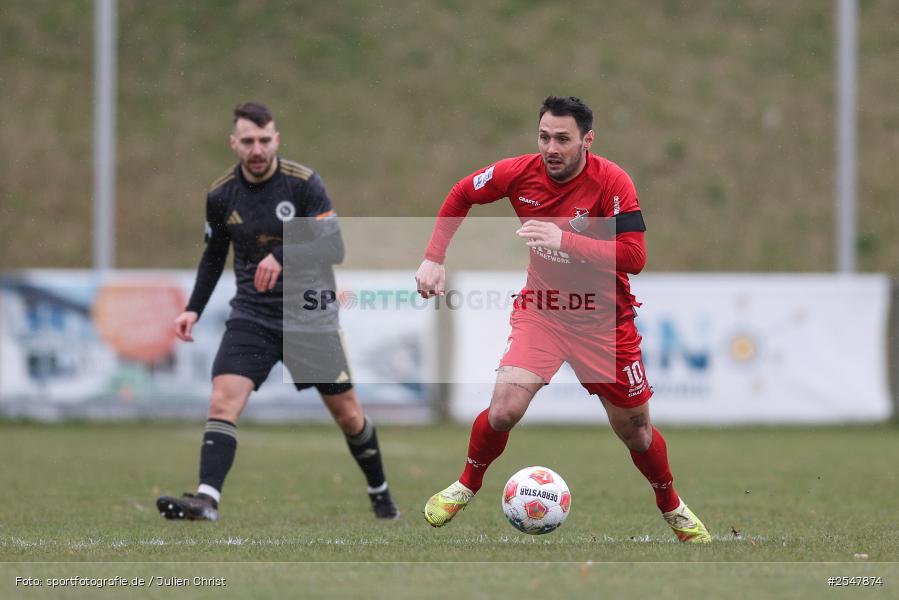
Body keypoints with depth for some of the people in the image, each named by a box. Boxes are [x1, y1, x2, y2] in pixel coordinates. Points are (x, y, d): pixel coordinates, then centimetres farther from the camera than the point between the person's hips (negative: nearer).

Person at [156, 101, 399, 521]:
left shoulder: (304, 183, -12)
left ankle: (380, 494, 30)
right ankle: (206, 500, -28)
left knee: (347, 412, 7)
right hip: (252, 315, 2)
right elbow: (214, 255, 15)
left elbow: (334, 247, -18)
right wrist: (194, 309, 6)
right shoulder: (221, 195, -1)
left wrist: (283, 256, -32)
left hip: (310, 316, -2)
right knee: (223, 401, -19)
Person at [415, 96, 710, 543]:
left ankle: (673, 508, 37)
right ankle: (466, 487, 8)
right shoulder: (520, 173, -12)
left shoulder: (611, 182, -22)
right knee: (505, 409, -20)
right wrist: (434, 259, -1)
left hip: (604, 320, -1)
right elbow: (460, 196, 6)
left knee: (634, 429, 9)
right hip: (540, 309, 1)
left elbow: (634, 257, -30)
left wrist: (564, 240, -39)